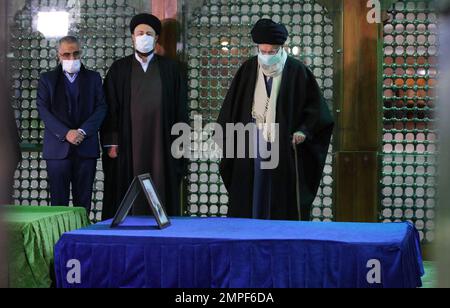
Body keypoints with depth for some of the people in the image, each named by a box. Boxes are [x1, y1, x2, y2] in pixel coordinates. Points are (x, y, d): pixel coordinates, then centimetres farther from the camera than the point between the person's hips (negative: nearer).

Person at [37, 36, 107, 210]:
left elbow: (101, 108, 4)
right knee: (58, 200, -1)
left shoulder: (93, 78, 13)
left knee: (83, 200, 1)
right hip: (58, 148, -1)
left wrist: (83, 131, -11)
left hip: (86, 147, 1)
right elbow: (43, 110, 0)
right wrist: (65, 133, -12)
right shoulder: (47, 79, 10)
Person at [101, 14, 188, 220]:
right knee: (127, 200, -1)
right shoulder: (119, 69, 7)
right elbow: (110, 108, 5)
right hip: (127, 144, 0)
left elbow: (180, 109, 7)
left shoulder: (170, 69, 8)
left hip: (161, 144, 0)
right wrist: (111, 143, -3)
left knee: (161, 194, 0)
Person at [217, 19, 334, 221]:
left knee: (284, 208, 0)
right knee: (250, 203, 2)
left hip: (285, 149, -2)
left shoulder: (296, 71, -1)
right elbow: (231, 108, 11)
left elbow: (316, 107, 2)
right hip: (251, 148, 2)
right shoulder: (248, 70, 6)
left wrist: (304, 131, -12)